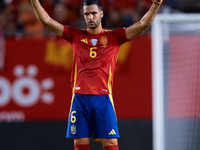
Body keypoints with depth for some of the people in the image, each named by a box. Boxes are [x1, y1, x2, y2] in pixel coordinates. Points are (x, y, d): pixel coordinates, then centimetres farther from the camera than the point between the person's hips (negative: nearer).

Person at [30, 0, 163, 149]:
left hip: (103, 98, -1)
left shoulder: (114, 37, 8)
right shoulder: (75, 35, 12)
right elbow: (46, 20, 10)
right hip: (80, 97, 1)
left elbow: (143, 24, 1)